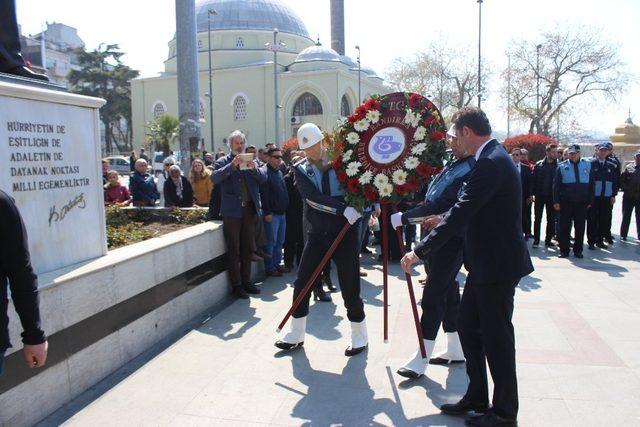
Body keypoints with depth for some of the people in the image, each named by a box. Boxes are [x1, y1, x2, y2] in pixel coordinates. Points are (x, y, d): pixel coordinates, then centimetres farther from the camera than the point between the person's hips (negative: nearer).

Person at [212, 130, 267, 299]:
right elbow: (215, 178, -13)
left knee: (248, 249, 11)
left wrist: (254, 168, -16)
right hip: (232, 211, -4)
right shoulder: (223, 161, 4)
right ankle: (236, 285, 7)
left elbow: (263, 178, 3)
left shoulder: (251, 161, 14)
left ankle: (246, 281, 21)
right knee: (234, 251, 0)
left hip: (250, 209, 4)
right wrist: (232, 165, -23)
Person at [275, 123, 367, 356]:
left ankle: (360, 337, 24)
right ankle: (296, 335, 25)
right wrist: (343, 209, -27)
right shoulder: (301, 170, 0)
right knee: (301, 283, 7)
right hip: (317, 233, 3)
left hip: (345, 232, -2)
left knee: (350, 287, 3)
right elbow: (314, 198, -16)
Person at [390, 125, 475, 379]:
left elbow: (441, 206, -27)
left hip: (450, 240, -9)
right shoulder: (452, 163, 11)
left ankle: (421, 358, 3)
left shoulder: (472, 170, -20)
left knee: (433, 294, -7)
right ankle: (456, 349, 31)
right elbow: (432, 198, 19)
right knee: (447, 289, 16)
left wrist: (404, 218, -25)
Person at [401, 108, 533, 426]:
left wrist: (420, 251, -24)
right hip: (485, 264, 10)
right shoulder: (492, 158, 12)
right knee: (468, 328, 17)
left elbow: (460, 214, -26)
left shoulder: (491, 163, -21)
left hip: (497, 266, -10)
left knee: (496, 338, 4)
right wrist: (444, 218, 27)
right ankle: (477, 397, 32)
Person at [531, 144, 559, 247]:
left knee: (551, 219, 7)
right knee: (537, 218, 4)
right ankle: (536, 240, 11)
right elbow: (533, 180, 1)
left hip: (552, 196, 0)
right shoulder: (538, 165, 0)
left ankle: (548, 239, 17)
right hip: (540, 195, 0)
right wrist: (533, 193, -6)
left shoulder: (558, 165, 0)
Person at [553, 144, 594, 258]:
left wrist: (589, 200, 3)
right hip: (565, 202, -1)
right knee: (564, 227, 2)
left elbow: (591, 184, 9)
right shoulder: (562, 166, 3)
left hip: (581, 202, 1)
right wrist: (556, 201, -5)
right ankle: (564, 250, 10)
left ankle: (578, 250, 16)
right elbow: (556, 185, 1)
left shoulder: (587, 165, 7)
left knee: (580, 227, 6)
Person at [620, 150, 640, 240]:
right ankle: (623, 235, 12)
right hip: (628, 197, -1)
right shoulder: (629, 167, 3)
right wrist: (625, 189, -7)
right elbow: (621, 180, 4)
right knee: (626, 217, 4)